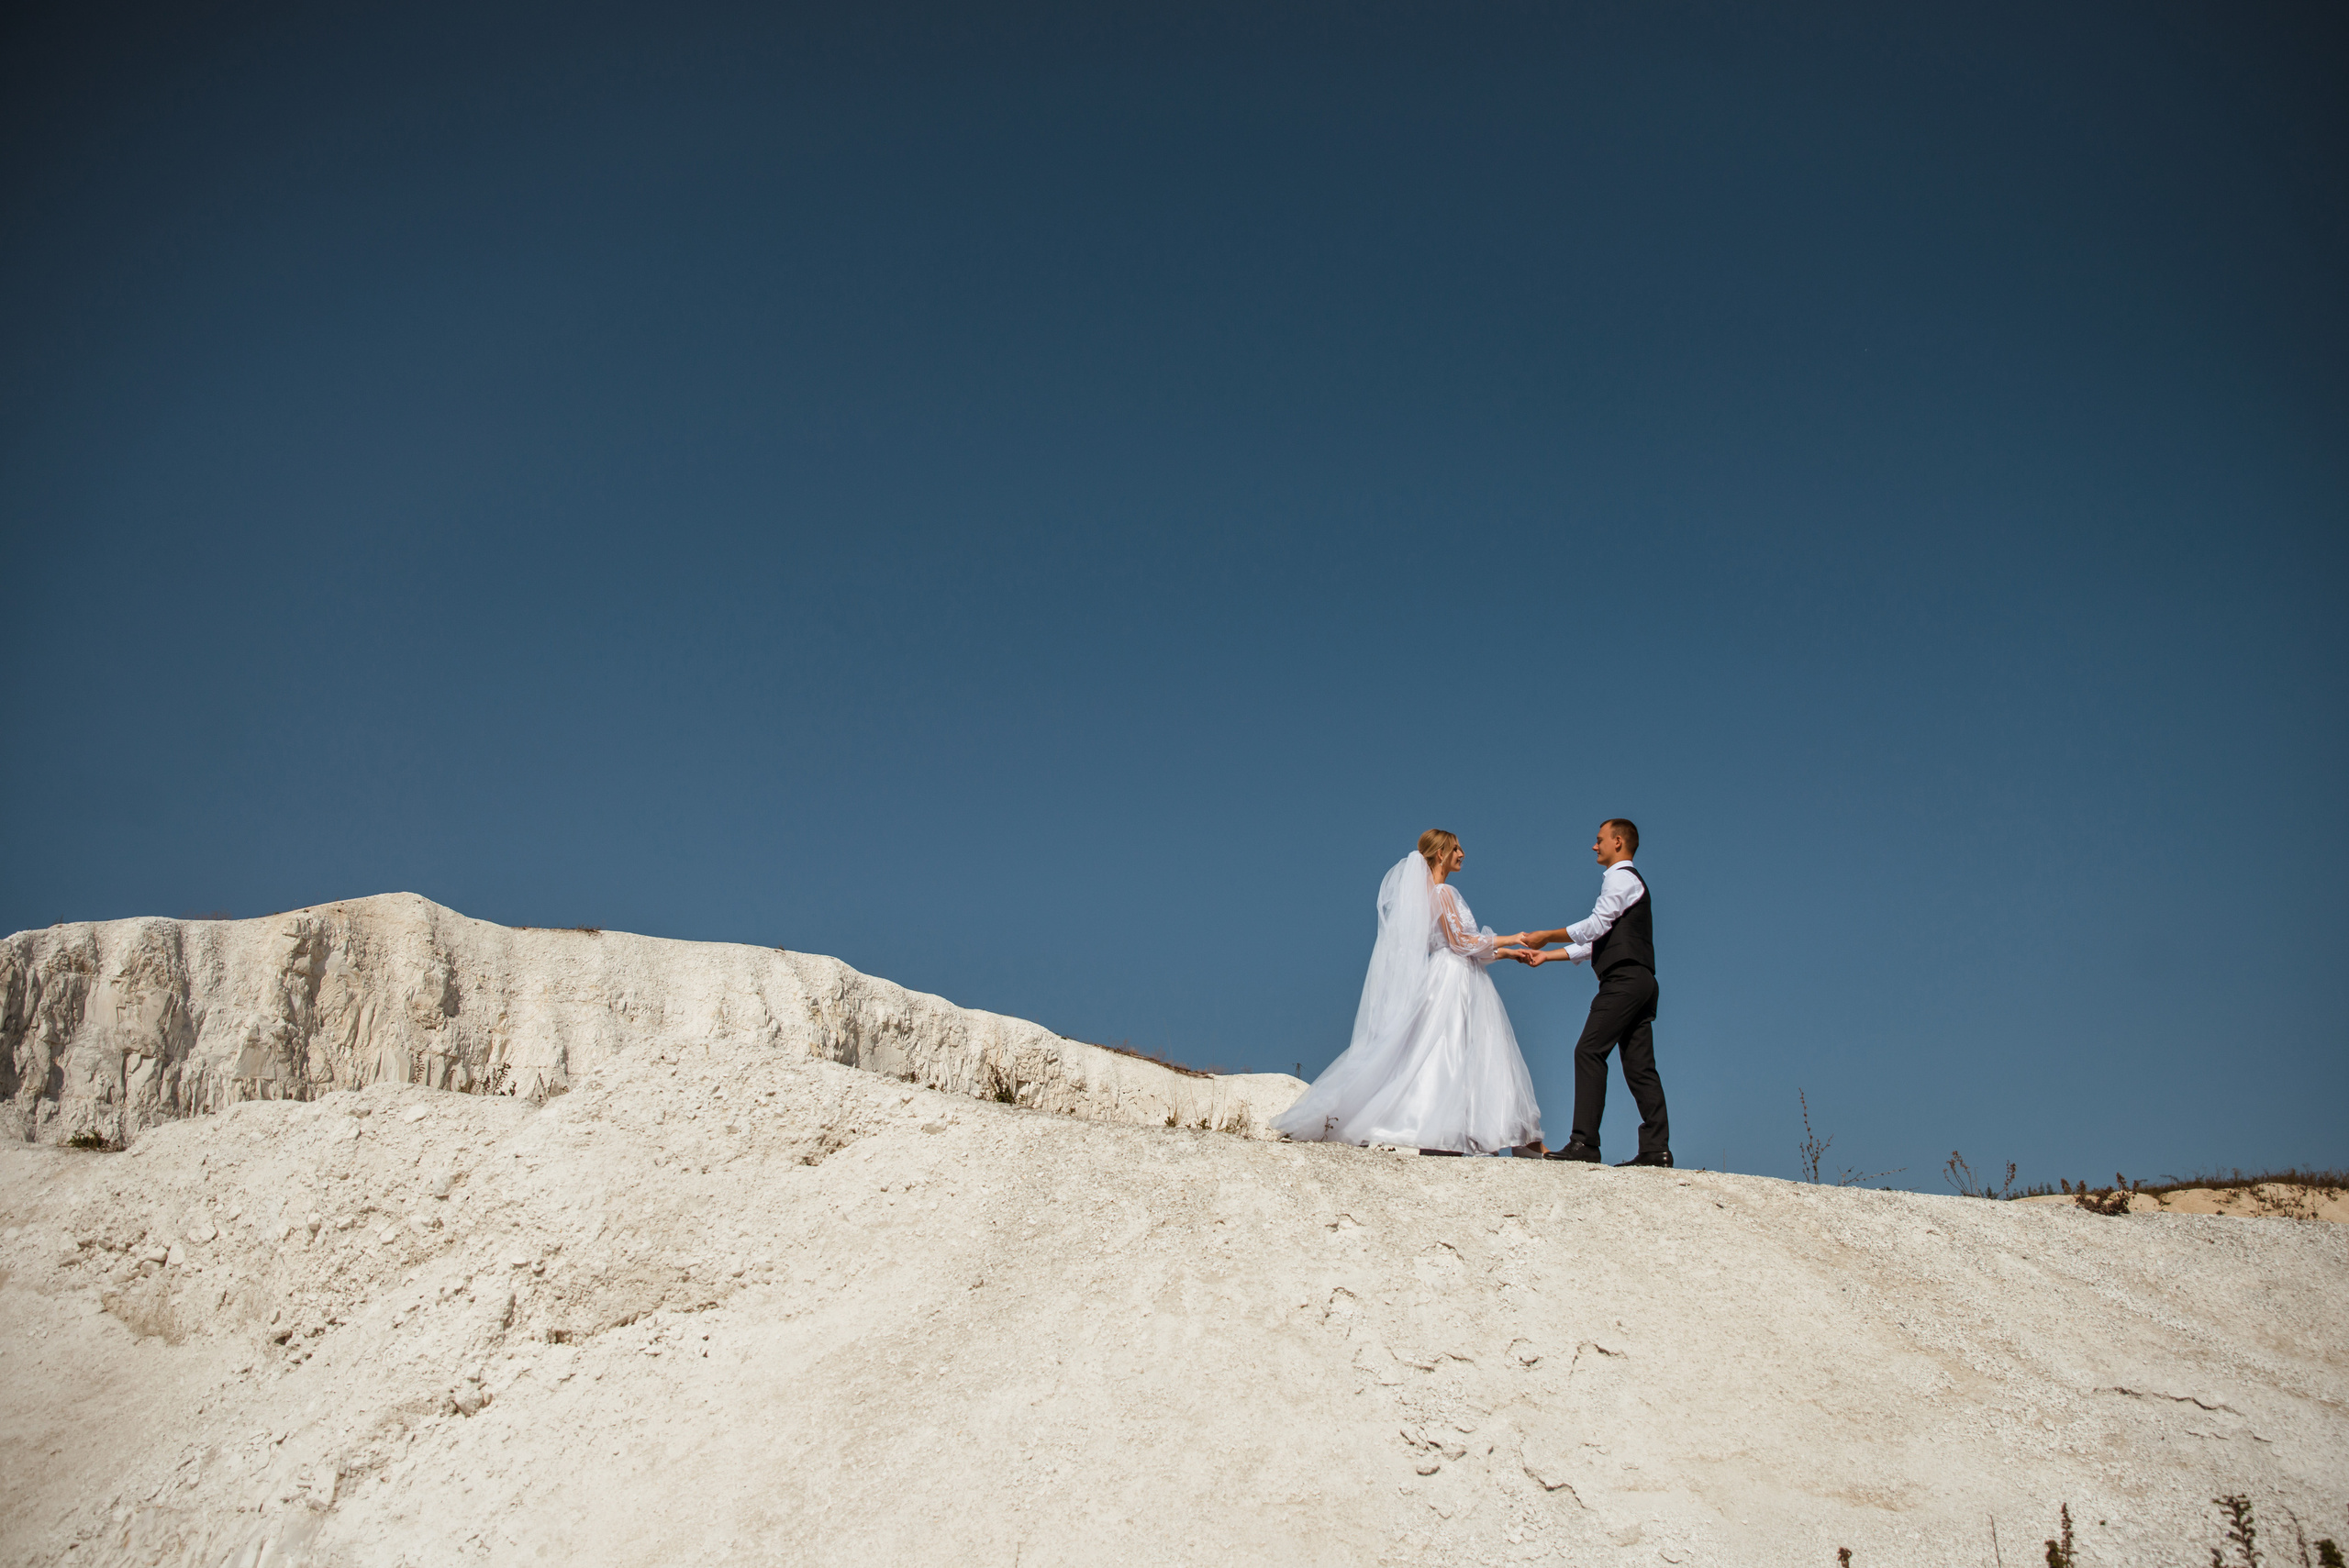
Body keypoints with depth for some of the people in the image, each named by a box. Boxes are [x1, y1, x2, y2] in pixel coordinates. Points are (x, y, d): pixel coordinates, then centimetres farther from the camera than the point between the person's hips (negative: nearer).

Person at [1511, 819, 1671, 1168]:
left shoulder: (1620, 877, -3)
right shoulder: (1629, 880, 27)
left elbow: (1595, 926, -10)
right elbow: (1597, 942, 25)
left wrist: (1546, 936, 0)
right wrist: (1547, 955, 20)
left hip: (1624, 980, -10)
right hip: (1639, 981, 10)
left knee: (1589, 1051, -14)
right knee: (1639, 1064, 5)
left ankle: (1584, 1142, -18)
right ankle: (1656, 1148, 1)